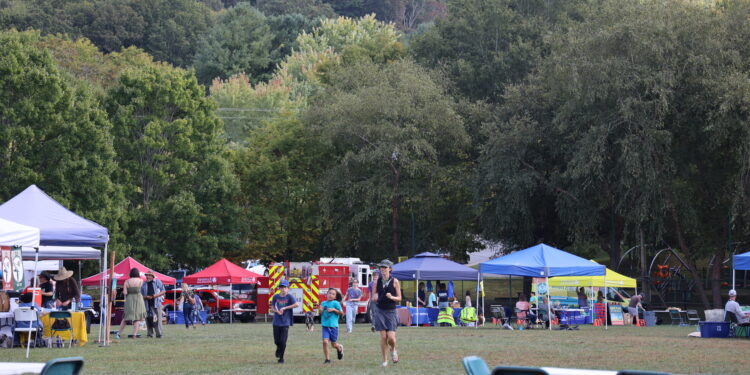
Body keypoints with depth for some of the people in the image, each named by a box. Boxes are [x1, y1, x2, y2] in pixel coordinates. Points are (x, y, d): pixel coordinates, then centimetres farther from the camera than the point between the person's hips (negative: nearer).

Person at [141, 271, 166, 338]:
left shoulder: (157, 282, 6)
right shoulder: (144, 284, 14)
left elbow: (163, 291, 7)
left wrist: (156, 295, -10)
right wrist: (146, 297, -7)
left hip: (157, 303, -3)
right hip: (148, 304, 3)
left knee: (157, 319, -9)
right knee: (148, 319, -2)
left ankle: (159, 333, -8)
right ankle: (150, 333, 4)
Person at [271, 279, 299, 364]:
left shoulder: (289, 297, -7)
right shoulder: (276, 296, 2)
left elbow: (297, 304, -22)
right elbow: (272, 307, 11)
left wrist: (285, 308, -21)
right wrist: (277, 311, -12)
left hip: (285, 322, -2)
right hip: (276, 322, 2)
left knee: (283, 342, -4)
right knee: (277, 341, 8)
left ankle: (281, 358, 11)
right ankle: (278, 349, 42)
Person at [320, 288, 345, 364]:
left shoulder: (336, 303, -6)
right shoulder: (323, 303, 7)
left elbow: (342, 313, -6)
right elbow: (321, 314, 16)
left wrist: (334, 310, -17)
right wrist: (320, 310, -5)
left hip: (333, 326, -3)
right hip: (325, 326, 3)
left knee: (334, 344, 10)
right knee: (325, 342, -13)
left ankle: (340, 348, 45)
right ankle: (327, 359, -3)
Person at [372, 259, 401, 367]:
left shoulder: (395, 281, -2)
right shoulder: (377, 281, 4)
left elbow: (399, 298, 1)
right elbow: (373, 297, 12)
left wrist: (392, 297, -19)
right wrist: (375, 297, -12)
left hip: (391, 312, -2)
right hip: (380, 311, 2)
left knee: (391, 337, -10)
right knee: (383, 337, -2)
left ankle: (393, 350, 24)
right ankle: (385, 360, 9)